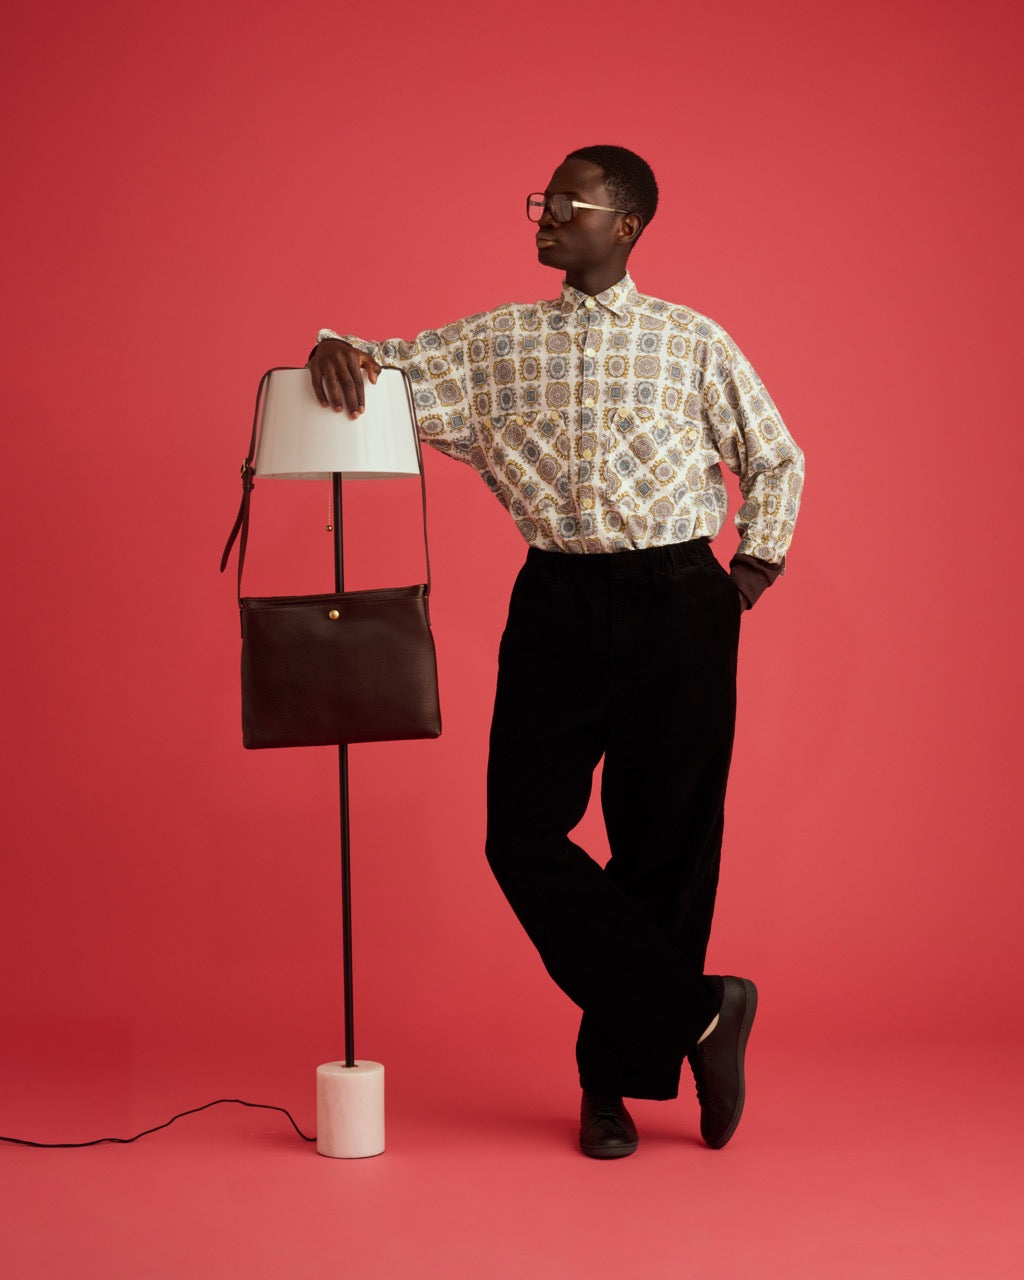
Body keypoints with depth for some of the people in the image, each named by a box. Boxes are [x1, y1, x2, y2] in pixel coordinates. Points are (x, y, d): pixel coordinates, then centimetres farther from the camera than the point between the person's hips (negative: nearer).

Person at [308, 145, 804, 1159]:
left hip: (676, 607, -2)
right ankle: (697, 1012, 7)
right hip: (556, 607, 2)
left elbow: (776, 460, 12)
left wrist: (747, 581, 6)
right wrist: (337, 347, -13)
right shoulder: (497, 343, 10)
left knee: (665, 841, 1)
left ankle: (615, 1079, 16)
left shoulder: (694, 342, 5)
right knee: (523, 834, -7)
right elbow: (388, 375, 10)